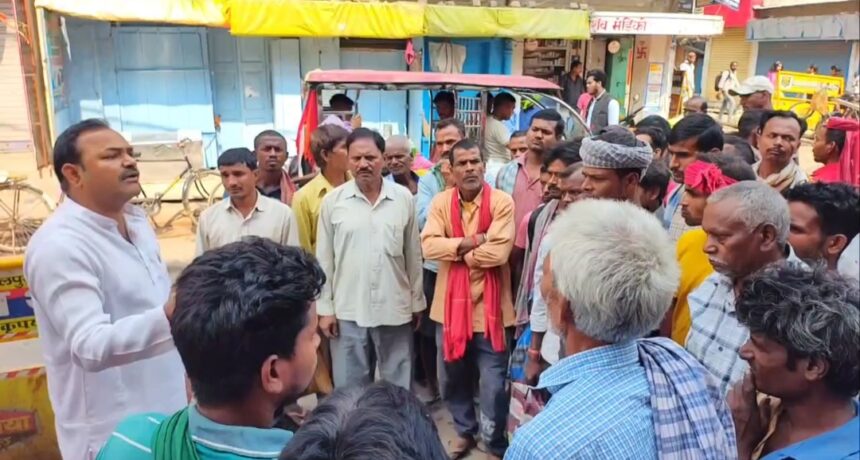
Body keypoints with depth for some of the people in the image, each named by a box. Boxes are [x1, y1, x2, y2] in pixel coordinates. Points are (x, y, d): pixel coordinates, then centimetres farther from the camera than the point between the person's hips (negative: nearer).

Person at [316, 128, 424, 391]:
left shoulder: (404, 198, -1)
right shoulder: (332, 201, -3)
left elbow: (414, 255, 5)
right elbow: (324, 259, 1)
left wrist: (417, 301, 8)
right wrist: (325, 307, -1)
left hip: (395, 310, 1)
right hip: (348, 312, 0)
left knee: (399, 387, 14)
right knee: (349, 388, 11)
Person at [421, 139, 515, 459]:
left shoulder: (502, 202, -10)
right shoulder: (441, 202, 1)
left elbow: (499, 252, -21)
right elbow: (429, 245, -11)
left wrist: (456, 250, -11)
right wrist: (469, 243, -19)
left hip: (488, 305, -4)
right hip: (451, 303, 4)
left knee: (493, 385, 7)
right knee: (452, 378, 19)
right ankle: (464, 431, 43)